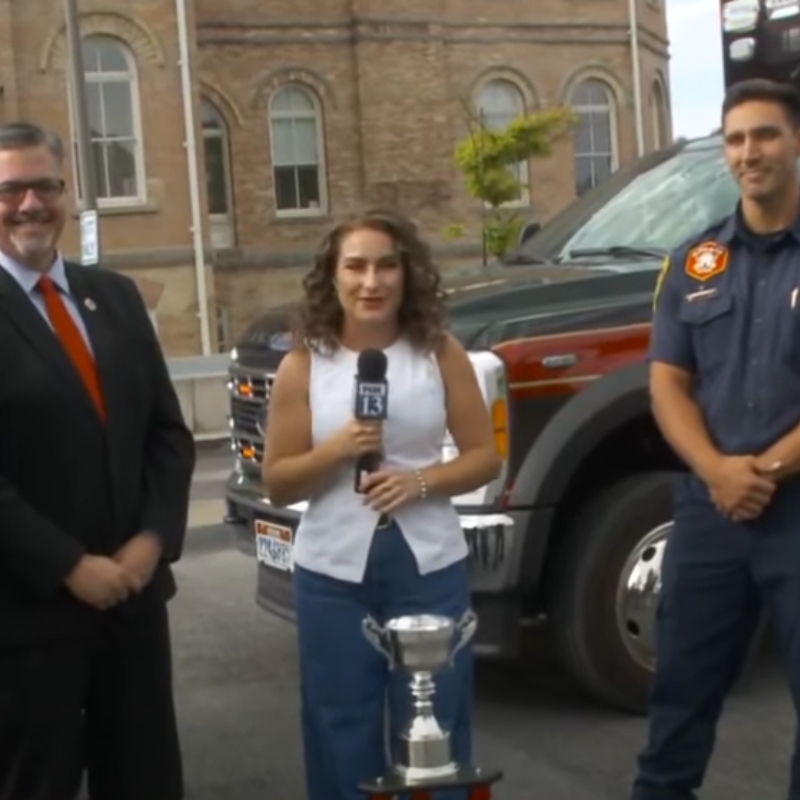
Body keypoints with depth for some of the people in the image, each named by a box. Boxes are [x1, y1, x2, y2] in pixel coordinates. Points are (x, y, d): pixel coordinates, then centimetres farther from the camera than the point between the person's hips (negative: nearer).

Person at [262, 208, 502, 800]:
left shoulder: (440, 353, 1)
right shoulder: (303, 366, 0)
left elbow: (485, 456, 4)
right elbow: (278, 484, 2)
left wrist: (421, 480, -13)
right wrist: (337, 449, -15)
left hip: (430, 567, 0)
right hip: (334, 573, 0)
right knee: (344, 735, 9)